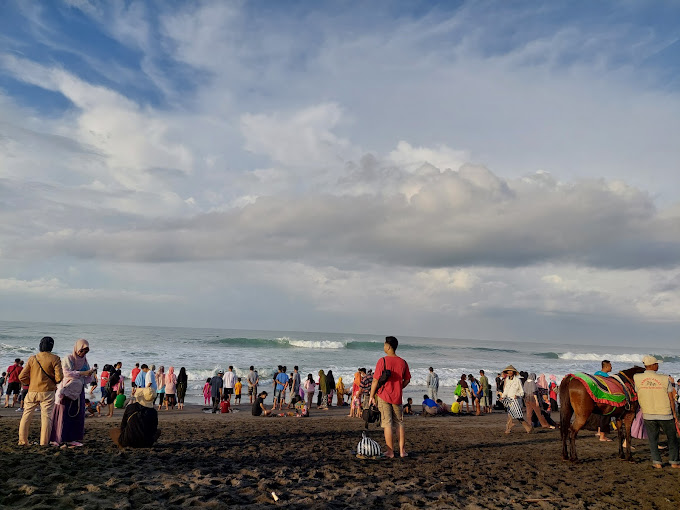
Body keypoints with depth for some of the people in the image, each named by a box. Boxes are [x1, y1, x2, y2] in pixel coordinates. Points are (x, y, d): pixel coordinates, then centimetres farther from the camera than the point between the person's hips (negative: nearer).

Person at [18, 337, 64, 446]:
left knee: (26, 415, 16)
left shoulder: (32, 358, 2)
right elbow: (59, 377, -11)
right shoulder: (55, 359, -6)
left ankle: (22, 440, 19)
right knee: (46, 416, 2)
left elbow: (22, 377, 1)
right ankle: (44, 442, 0)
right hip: (47, 392, -3)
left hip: (32, 392, 3)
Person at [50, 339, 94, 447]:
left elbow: (87, 378, 12)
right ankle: (55, 439, 1)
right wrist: (82, 373, -26)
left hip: (78, 391, 6)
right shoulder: (68, 359, -6)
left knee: (77, 415, 4)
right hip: (67, 390, -6)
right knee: (63, 414, -6)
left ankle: (71, 439, 9)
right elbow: (67, 373, -21)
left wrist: (89, 374, -11)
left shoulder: (84, 361, 12)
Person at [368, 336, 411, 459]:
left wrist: (371, 396, -3)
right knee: (400, 423, 14)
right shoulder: (403, 362, 3)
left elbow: (376, 380, -12)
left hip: (384, 396, -4)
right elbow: (407, 380, 10)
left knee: (387, 424, 1)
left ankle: (390, 451, 3)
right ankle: (402, 450, 16)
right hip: (397, 397, 4)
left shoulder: (382, 361, -12)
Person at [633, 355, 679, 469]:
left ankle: (657, 462, 11)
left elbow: (637, 394, 0)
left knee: (653, 439, 13)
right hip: (665, 414, -1)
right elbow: (671, 398, -3)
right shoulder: (664, 379, -10)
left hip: (648, 415, 1)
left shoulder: (636, 378, -8)